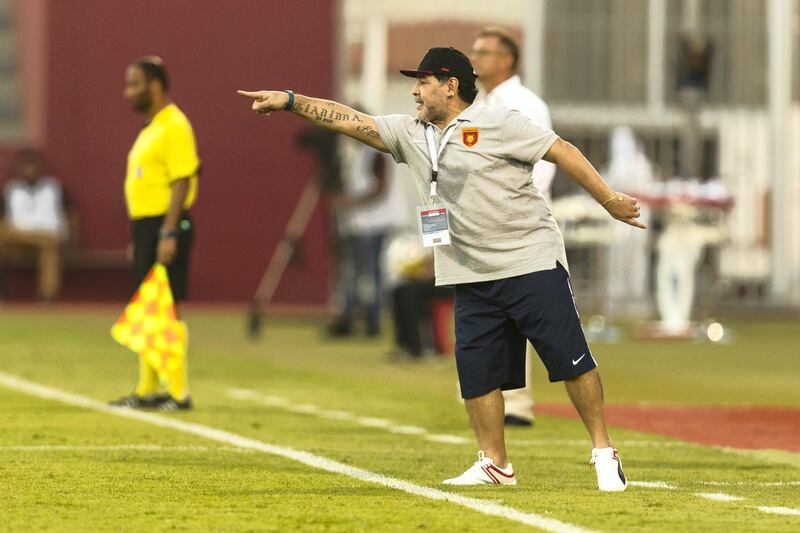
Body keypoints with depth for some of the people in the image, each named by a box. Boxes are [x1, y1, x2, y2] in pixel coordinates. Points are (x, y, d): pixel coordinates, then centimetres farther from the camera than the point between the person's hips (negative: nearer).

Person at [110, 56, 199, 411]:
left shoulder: (174, 127, -13)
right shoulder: (150, 128, 18)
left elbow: (181, 182, -19)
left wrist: (168, 234, -25)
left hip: (165, 225, -10)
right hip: (145, 224, 10)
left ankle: (179, 392, -4)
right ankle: (147, 391, 18)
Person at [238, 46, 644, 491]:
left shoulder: (497, 123, -7)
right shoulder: (413, 134, 11)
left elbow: (562, 152, -8)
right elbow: (351, 121, 10)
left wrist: (610, 200, -12)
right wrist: (290, 101, 2)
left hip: (533, 265, -6)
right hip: (473, 278, 6)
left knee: (571, 358, -7)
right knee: (476, 368, 2)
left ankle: (604, 453, 1)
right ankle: (496, 466, 12)